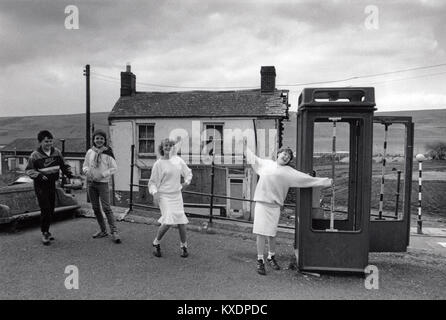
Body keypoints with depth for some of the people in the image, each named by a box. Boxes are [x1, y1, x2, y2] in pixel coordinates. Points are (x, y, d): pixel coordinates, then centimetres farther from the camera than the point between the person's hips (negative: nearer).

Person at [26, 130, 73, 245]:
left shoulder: (57, 152, 2)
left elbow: (64, 165, 13)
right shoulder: (35, 155, -10)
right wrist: (38, 175, -21)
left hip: (52, 184, 5)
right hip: (40, 185, -5)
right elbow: (29, 170, -5)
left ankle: (46, 230, 28)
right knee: (45, 210, -11)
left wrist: (68, 172, -6)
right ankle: (44, 233, 1)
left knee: (51, 210, 11)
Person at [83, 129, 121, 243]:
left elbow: (114, 168, -5)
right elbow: (85, 166, 14)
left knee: (106, 208, -10)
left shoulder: (108, 152, -6)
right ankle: (103, 230, 22)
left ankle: (114, 232, -7)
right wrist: (87, 171, -8)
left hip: (103, 183, -5)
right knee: (95, 208, 10)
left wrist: (102, 174, -15)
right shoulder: (90, 152, 5)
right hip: (90, 183, 5)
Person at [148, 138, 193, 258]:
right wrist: (154, 192, -17)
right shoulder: (158, 164, -6)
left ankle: (184, 245, 24)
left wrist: (186, 181, 1)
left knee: (181, 221, 3)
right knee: (168, 221, -16)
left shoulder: (178, 160, 5)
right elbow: (152, 182, -1)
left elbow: (188, 172, 19)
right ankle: (156, 243, 9)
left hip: (177, 195, 4)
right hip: (164, 195, -4)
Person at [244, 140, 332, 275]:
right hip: (261, 202, 0)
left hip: (274, 206, 0)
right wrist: (245, 147, 36)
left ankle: (271, 256, 30)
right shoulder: (266, 163, 13)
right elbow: (253, 159, 30)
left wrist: (325, 182, 4)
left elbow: (307, 179, 7)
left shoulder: (289, 172, 8)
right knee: (260, 233, -3)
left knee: (271, 234, 4)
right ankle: (260, 260, 11)